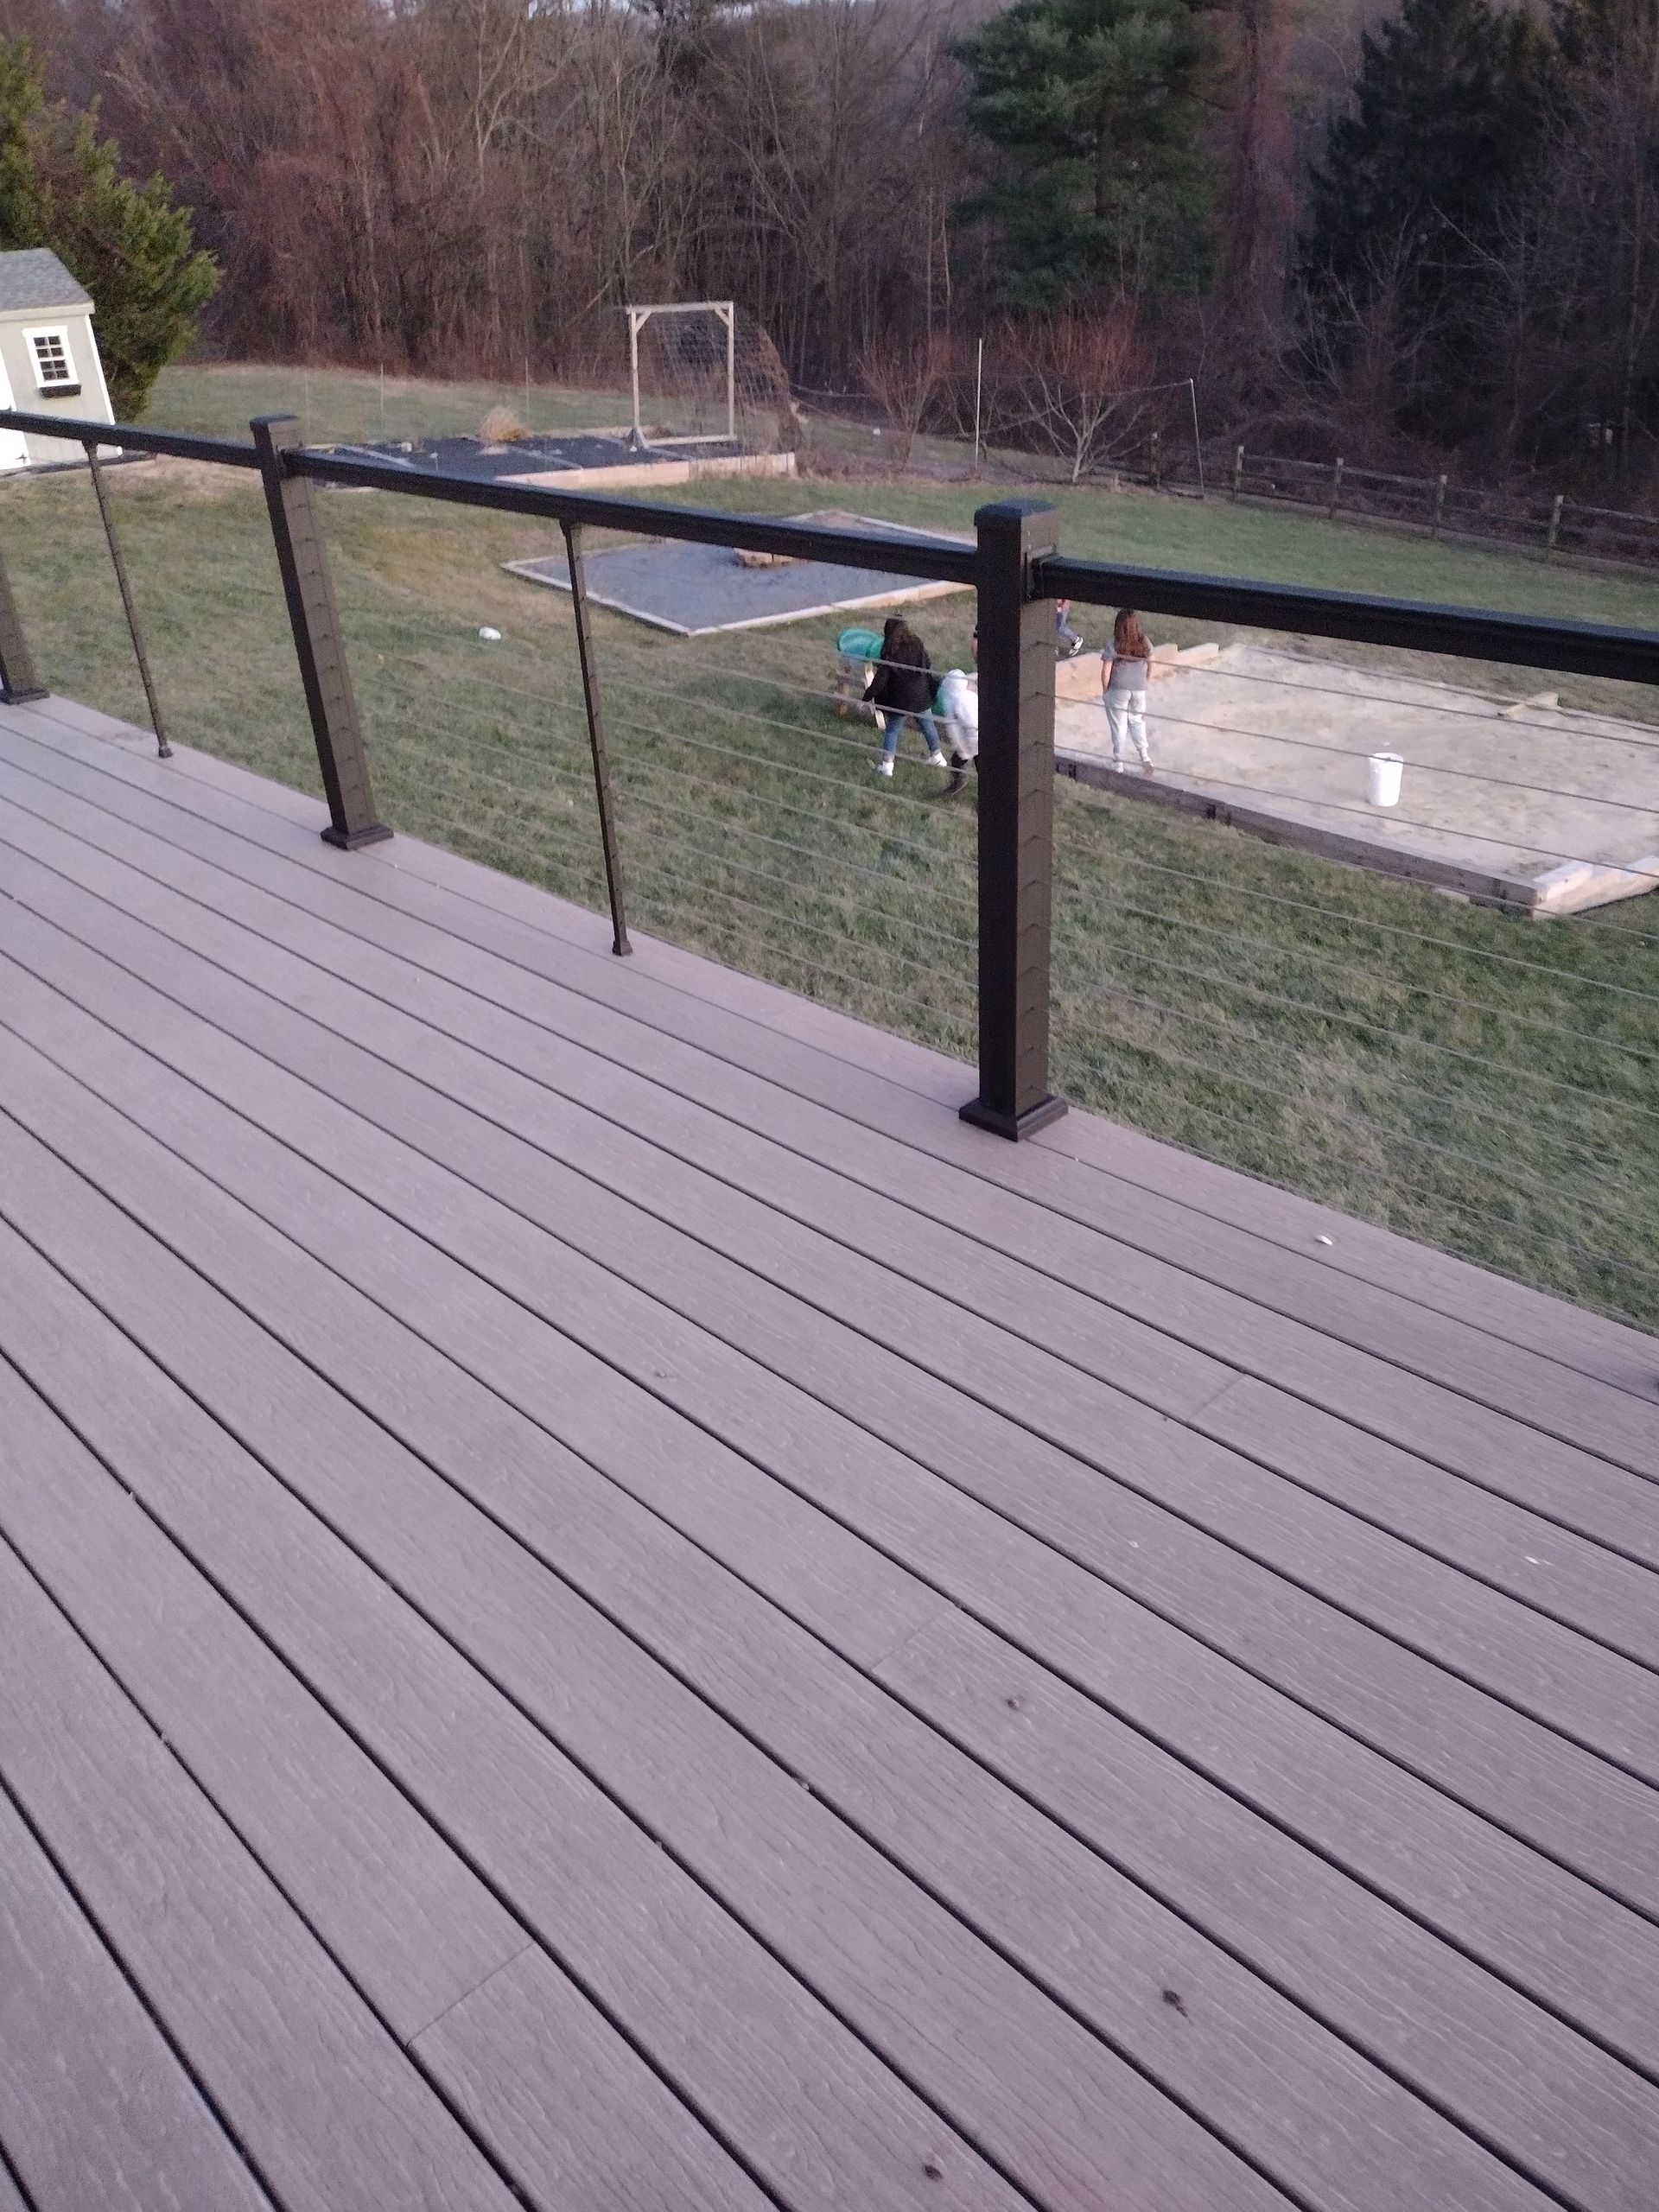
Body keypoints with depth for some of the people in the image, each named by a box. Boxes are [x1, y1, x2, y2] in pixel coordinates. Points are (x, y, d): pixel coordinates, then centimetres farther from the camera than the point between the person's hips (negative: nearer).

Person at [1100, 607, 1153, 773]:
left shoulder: (1113, 647, -16)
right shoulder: (1144, 643, -5)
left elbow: (1106, 672, -14)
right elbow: (1150, 667, 4)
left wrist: (1105, 690, 1)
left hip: (1118, 691, -3)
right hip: (1139, 690, 3)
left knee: (1119, 726, 8)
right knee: (1137, 721, 19)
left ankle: (1119, 763, 16)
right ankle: (1144, 755, 3)